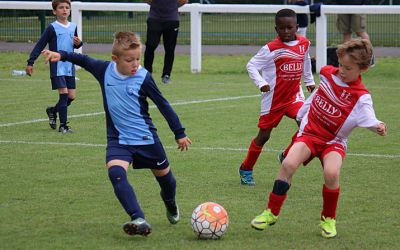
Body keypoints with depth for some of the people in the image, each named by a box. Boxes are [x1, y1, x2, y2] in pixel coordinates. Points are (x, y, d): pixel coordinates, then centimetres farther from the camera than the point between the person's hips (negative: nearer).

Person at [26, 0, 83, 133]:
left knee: (71, 96, 5)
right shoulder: (52, 28, -8)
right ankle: (63, 126, -5)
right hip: (57, 67, -6)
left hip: (70, 67, 6)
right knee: (64, 93, -12)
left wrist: (78, 43, -2)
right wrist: (30, 62, -13)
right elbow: (40, 45, -7)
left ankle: (52, 111, 30)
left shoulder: (73, 27, 8)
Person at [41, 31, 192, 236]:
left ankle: (170, 203, 52)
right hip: (118, 139, 1)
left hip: (146, 138, -1)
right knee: (116, 173, -26)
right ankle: (139, 220, -38)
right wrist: (61, 55, 4)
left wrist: (180, 133, -2)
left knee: (163, 174, 15)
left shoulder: (143, 78, -13)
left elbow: (163, 105, -5)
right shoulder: (104, 70, -6)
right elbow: (84, 60, 15)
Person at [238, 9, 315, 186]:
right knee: (264, 135, 3)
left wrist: (309, 81, 28)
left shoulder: (304, 44, 0)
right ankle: (246, 170, 20)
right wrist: (261, 83, -26)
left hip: (294, 95, 4)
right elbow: (252, 65, -14)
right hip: (273, 98, -4)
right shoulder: (271, 48, -16)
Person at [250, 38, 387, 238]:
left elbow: (367, 117, -25)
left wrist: (377, 126, -48)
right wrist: (301, 114, 30)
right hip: (309, 132, 3)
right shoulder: (327, 74, 1)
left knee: (331, 173, -31)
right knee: (288, 164, -24)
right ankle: (272, 212, -7)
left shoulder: (360, 97, -13)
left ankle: (328, 220, -4)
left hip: (334, 142, -3)